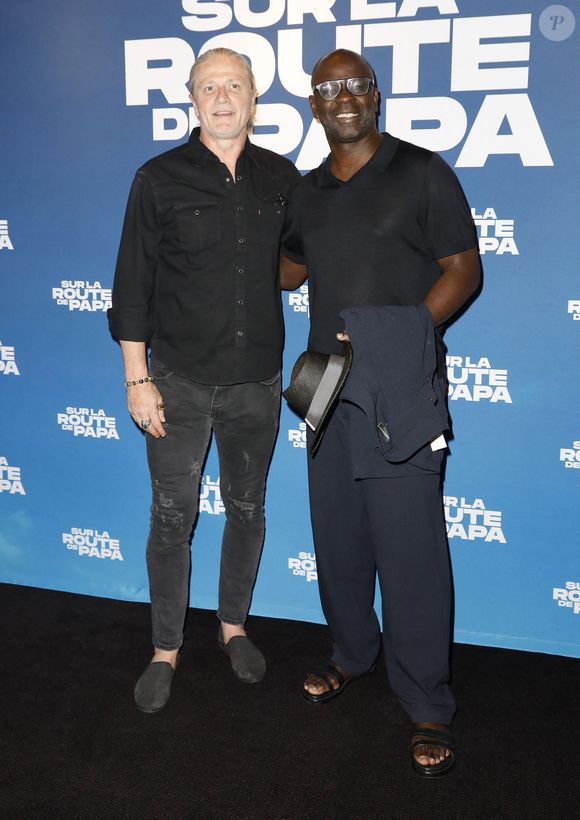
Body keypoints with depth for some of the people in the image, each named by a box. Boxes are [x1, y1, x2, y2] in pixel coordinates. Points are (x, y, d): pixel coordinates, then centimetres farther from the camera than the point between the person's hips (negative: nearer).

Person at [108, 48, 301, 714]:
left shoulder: (282, 179, 4)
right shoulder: (160, 179, -4)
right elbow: (132, 286, -3)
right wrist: (137, 380, -7)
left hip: (256, 382, 3)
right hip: (179, 381, -2)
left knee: (247, 509, 14)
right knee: (172, 519, 5)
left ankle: (233, 625, 36)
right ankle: (165, 650, 23)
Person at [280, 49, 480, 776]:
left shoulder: (421, 172, -3)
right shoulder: (307, 192, 14)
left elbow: (464, 270, -6)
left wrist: (403, 334, -16)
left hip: (400, 388, -5)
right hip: (329, 384, 6)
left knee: (409, 545, -5)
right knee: (337, 532, 14)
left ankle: (427, 705, 10)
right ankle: (352, 654, 35)